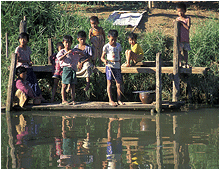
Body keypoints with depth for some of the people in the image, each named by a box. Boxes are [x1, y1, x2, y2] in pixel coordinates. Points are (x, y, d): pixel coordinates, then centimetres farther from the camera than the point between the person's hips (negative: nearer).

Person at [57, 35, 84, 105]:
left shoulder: (74, 51, 14)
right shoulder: (62, 51, 4)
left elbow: (83, 55, 15)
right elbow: (60, 58, -14)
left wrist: (78, 52, -6)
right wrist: (67, 53, -22)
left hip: (73, 69, 3)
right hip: (66, 68, -3)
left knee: (73, 85, 4)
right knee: (64, 85, -3)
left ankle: (73, 100, 6)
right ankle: (63, 100, 1)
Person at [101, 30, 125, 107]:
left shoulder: (118, 45, 9)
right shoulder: (106, 47, -3)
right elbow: (102, 57, -1)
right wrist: (104, 61, -22)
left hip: (117, 66, 4)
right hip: (110, 66, -4)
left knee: (119, 83, 2)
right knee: (109, 83, -2)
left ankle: (119, 100, 8)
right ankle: (110, 100, 1)